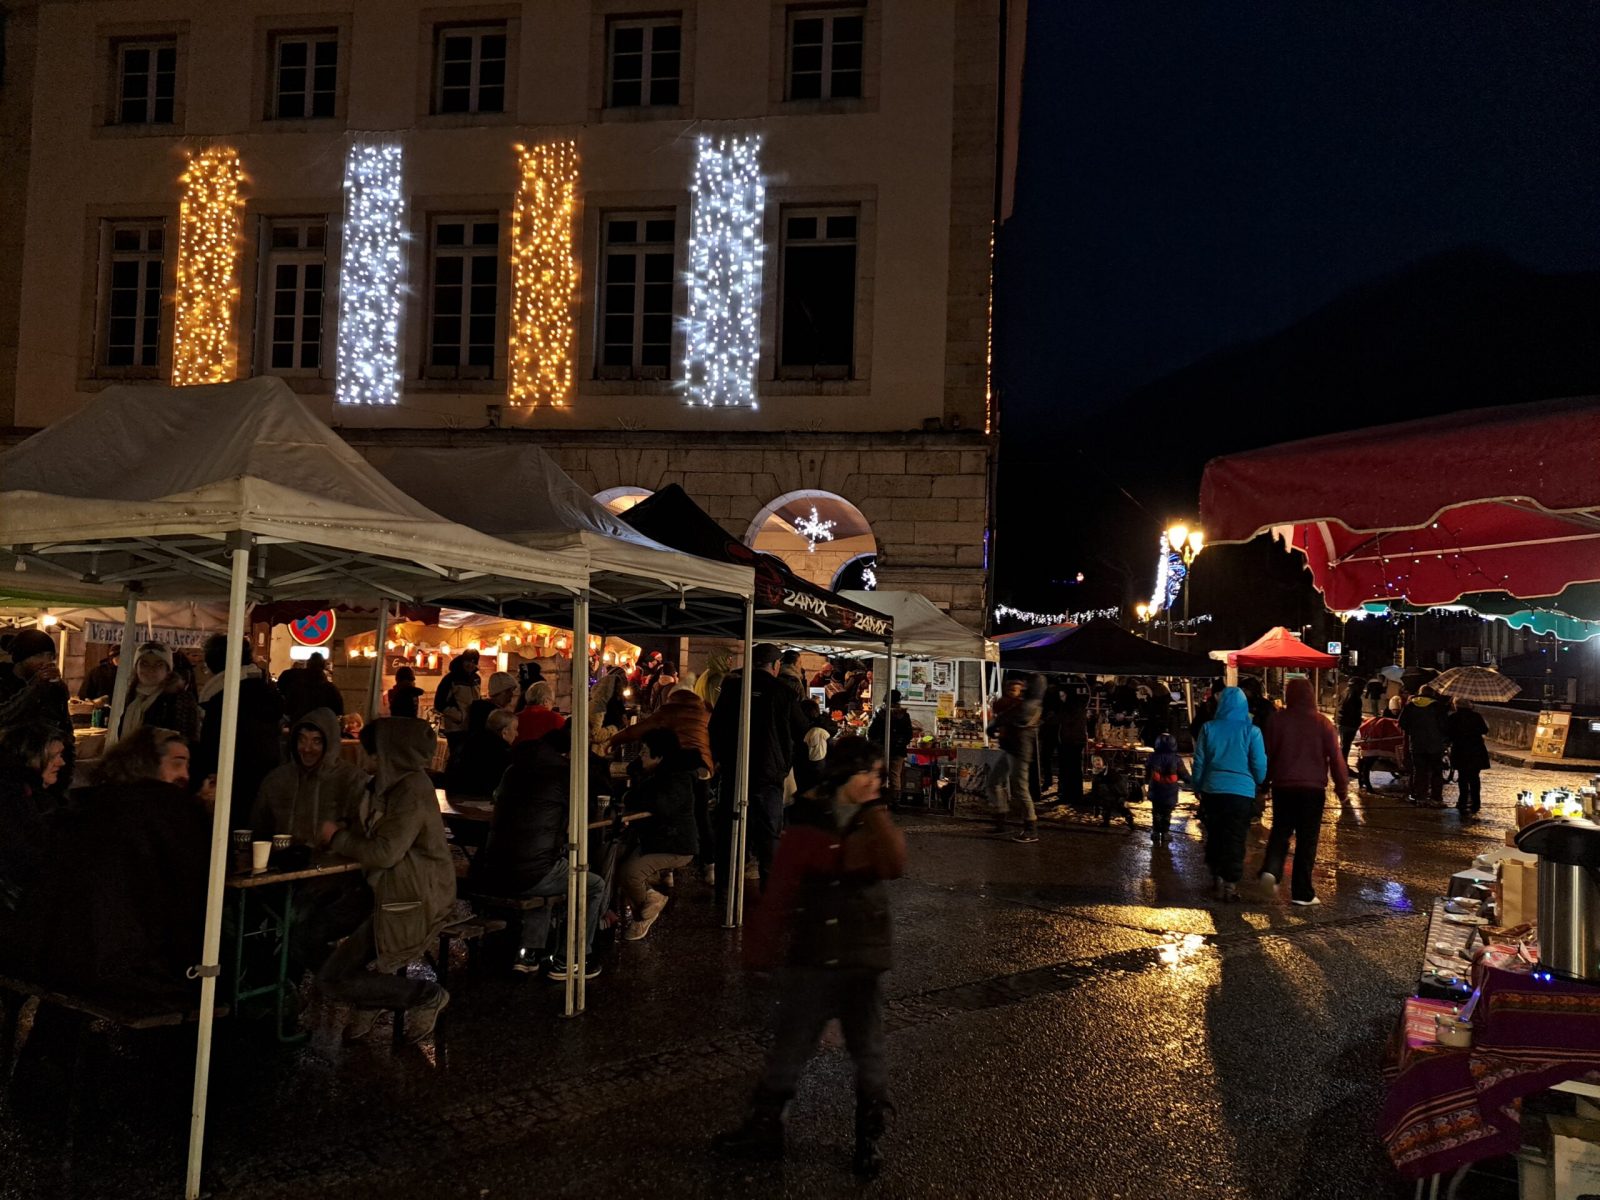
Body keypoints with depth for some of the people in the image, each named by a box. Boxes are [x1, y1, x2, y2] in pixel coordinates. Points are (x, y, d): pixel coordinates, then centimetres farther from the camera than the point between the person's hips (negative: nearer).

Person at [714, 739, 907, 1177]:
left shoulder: (875, 821, 0)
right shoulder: (809, 825, -7)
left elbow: (895, 865, -20)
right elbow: (780, 891, -4)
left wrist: (875, 812, -21)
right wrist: (761, 947, -3)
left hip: (864, 957, 2)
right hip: (813, 956, -1)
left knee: (868, 1047, 10)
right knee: (791, 1044, 8)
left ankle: (869, 1136, 25)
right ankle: (764, 1127, 23)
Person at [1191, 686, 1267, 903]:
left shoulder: (1208, 728, -1)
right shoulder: (1251, 731, -6)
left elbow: (1199, 762, 3)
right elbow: (1260, 765, -3)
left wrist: (1198, 788, 15)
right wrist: (1258, 785, 17)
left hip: (1213, 790, 2)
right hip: (1242, 792, -2)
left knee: (1214, 836, 15)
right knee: (1235, 840, 4)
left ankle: (1218, 880, 23)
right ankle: (1230, 885, 4)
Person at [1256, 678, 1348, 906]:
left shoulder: (1278, 720, -1)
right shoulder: (1322, 723, -4)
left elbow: (1267, 754, 4)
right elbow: (1336, 757, -4)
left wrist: (1264, 781, 16)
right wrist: (1342, 788, 5)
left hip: (1283, 786, 1)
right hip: (1313, 787, -1)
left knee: (1280, 832, 12)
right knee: (1307, 839, 5)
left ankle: (1270, 870, -13)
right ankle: (1302, 892, 6)